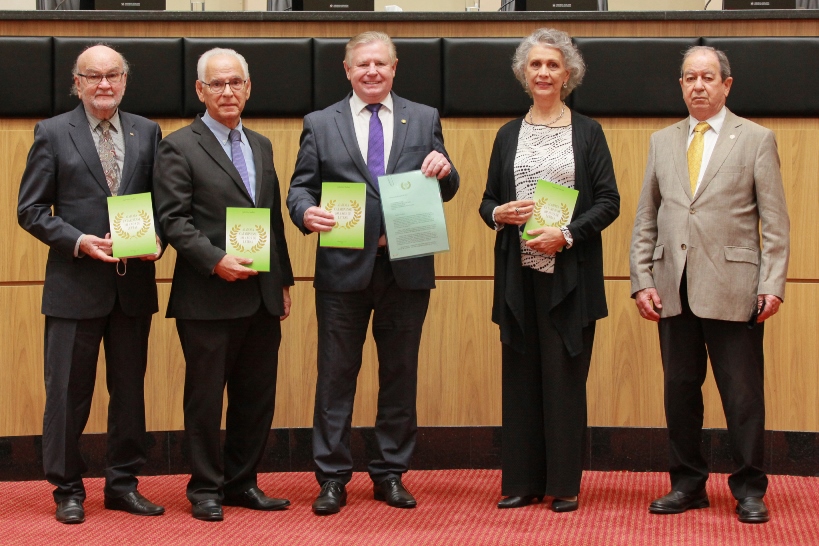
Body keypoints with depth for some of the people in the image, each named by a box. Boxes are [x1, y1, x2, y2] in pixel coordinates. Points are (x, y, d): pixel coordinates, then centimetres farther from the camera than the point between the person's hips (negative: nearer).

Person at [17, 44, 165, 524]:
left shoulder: (147, 133, 9)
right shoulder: (53, 134, 0)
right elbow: (30, 210, -2)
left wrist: (157, 239, -9)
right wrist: (79, 242, -15)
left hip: (134, 282, 3)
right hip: (76, 285, -3)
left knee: (130, 389, 10)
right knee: (68, 391, 1)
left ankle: (124, 483, 22)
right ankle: (68, 490, 12)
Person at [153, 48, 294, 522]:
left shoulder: (261, 147, 16)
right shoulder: (179, 147, -4)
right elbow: (174, 220, -11)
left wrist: (284, 279, 16)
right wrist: (216, 261, -20)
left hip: (262, 298, 6)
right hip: (208, 299, -6)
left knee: (257, 396, 9)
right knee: (206, 398, 3)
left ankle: (241, 483, 21)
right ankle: (206, 488, 13)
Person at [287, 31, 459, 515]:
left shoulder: (424, 120, 9)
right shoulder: (321, 125, 6)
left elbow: (445, 191, 6)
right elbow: (301, 187, 2)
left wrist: (445, 171, -17)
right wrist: (306, 212, -20)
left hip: (407, 269, 1)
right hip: (344, 268, -1)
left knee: (401, 374, 8)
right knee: (336, 375, 3)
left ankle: (392, 474, 18)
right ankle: (333, 478, 10)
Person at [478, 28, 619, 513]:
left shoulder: (587, 133, 4)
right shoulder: (509, 135, 12)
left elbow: (609, 202, -1)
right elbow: (489, 200, 15)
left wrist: (567, 234, -15)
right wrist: (498, 214, -8)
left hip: (570, 273, -3)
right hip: (519, 273, 3)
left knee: (565, 377, -2)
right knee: (521, 376, 4)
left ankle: (565, 483, 6)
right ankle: (523, 481, 11)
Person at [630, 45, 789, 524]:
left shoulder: (756, 140, 4)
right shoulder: (662, 142, 14)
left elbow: (775, 222, 0)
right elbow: (646, 220, 14)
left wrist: (773, 284, -8)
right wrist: (642, 281, 4)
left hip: (733, 290, -3)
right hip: (674, 289, 4)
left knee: (743, 394, 0)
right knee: (680, 389, 7)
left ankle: (750, 489, 11)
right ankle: (689, 484, 18)